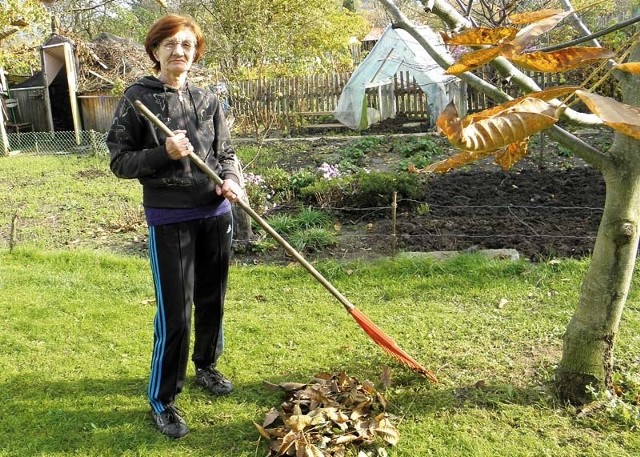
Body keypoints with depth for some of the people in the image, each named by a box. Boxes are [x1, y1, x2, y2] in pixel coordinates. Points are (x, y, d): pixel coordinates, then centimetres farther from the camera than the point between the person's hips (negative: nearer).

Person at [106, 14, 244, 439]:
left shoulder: (207, 100, 7)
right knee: (175, 313, -3)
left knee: (212, 300, 16)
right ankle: (162, 399, 15)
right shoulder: (137, 97, -3)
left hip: (216, 213, 5)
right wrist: (164, 154, -19)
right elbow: (120, 161, -3)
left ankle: (207, 367, 40)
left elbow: (227, 152, 11)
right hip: (169, 219, -4)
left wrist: (231, 180, -10)